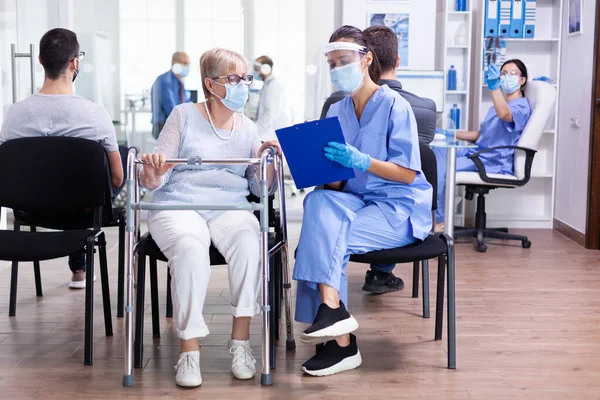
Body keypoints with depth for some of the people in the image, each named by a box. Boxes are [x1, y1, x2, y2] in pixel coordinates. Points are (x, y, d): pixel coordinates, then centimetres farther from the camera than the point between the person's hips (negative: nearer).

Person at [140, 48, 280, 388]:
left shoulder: (248, 128, 15)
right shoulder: (184, 116, 5)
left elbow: (261, 189, 11)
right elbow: (152, 182, 2)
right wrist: (152, 173, -22)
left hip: (230, 207, 2)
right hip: (178, 205, -2)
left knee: (249, 242, -33)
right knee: (190, 247, -36)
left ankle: (241, 341, -22)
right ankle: (189, 351, -27)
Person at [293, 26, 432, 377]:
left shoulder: (394, 106, -9)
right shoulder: (337, 112, 9)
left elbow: (408, 174, -14)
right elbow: (336, 183, 8)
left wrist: (360, 161, -27)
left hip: (400, 209, -5)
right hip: (357, 202, 5)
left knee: (322, 238, -28)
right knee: (319, 203, -28)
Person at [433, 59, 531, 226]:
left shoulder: (521, 106, -7)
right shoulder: (498, 104, 25)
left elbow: (504, 114, -32)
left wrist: (494, 87, -47)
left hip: (495, 163, -9)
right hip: (479, 154, 9)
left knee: (442, 167, -23)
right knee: (438, 151, -10)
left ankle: (440, 222, -15)